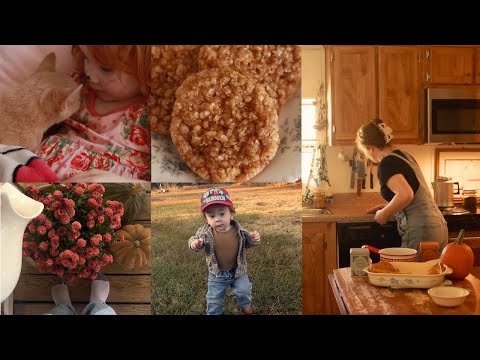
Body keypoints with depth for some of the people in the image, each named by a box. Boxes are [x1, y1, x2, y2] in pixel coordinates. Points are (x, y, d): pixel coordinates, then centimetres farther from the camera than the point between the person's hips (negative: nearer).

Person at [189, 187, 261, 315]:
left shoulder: (238, 230, -17)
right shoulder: (205, 232, -21)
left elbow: (246, 243, 2)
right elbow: (194, 239, -4)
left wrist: (253, 239, -20)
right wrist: (194, 244, -28)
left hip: (238, 271, 1)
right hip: (217, 273, -1)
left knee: (244, 290, 18)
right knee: (214, 298, 13)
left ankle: (245, 304, 51)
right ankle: (213, 313, 41)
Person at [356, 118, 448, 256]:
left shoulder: (387, 164, -11)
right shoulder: (404, 156, 15)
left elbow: (406, 195, -26)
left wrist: (385, 213, -11)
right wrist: (389, 208, 25)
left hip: (420, 230, -9)